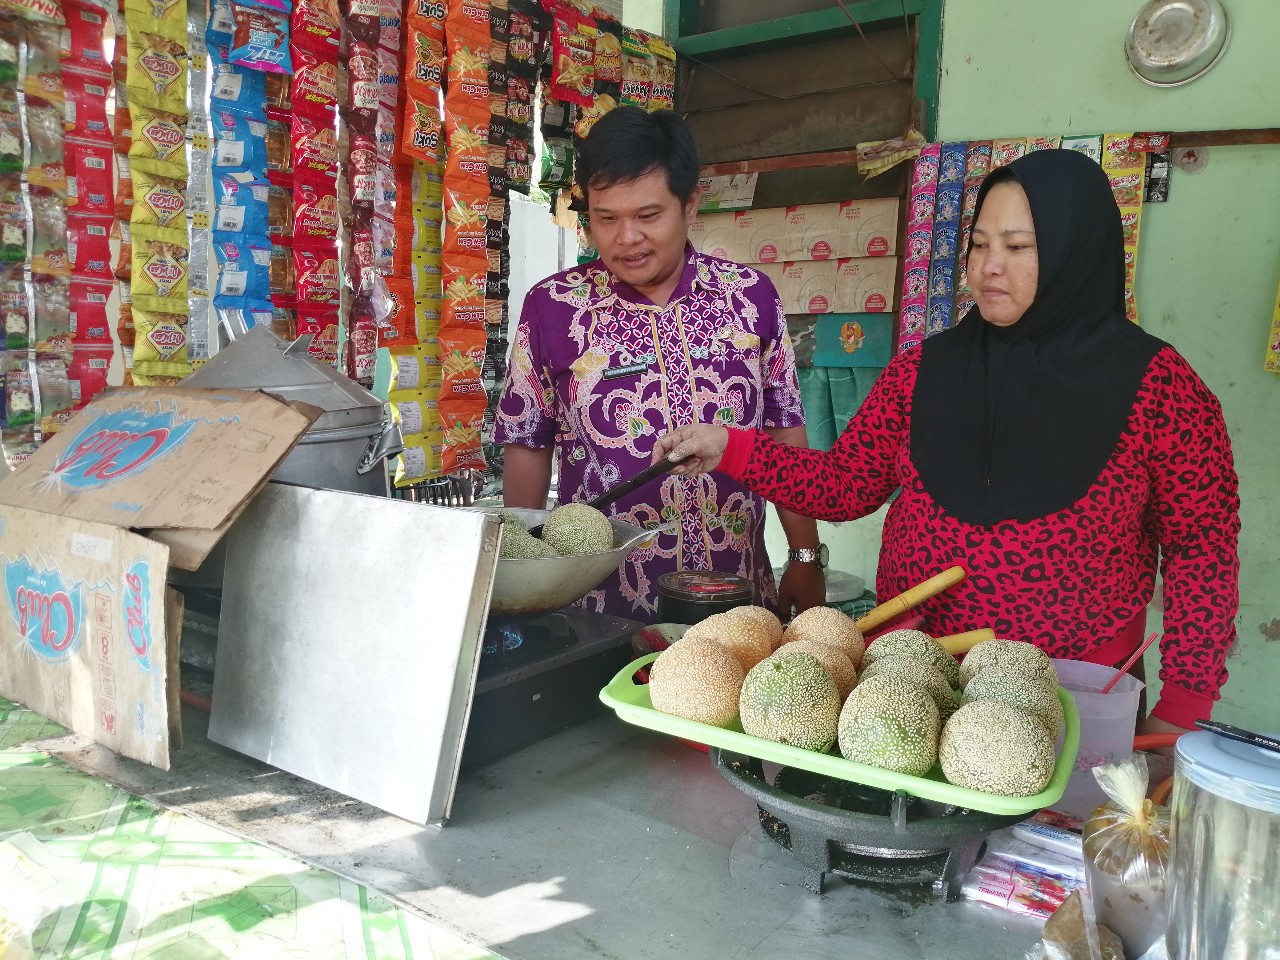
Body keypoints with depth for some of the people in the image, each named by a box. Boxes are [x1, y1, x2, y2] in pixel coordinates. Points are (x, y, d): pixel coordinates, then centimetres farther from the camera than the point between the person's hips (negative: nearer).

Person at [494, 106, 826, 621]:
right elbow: (527, 449, 0)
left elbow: (784, 433, 4)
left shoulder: (751, 296, -2)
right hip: (602, 604, -2)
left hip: (739, 596, 2)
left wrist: (805, 559, 3)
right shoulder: (552, 308, -6)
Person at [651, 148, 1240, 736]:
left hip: (1073, 689, -2)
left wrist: (1181, 710, -9)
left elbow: (1202, 545, -6)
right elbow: (846, 484, 2)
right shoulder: (928, 368, 0)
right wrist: (732, 449, -11)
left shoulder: (1154, 383, -9)